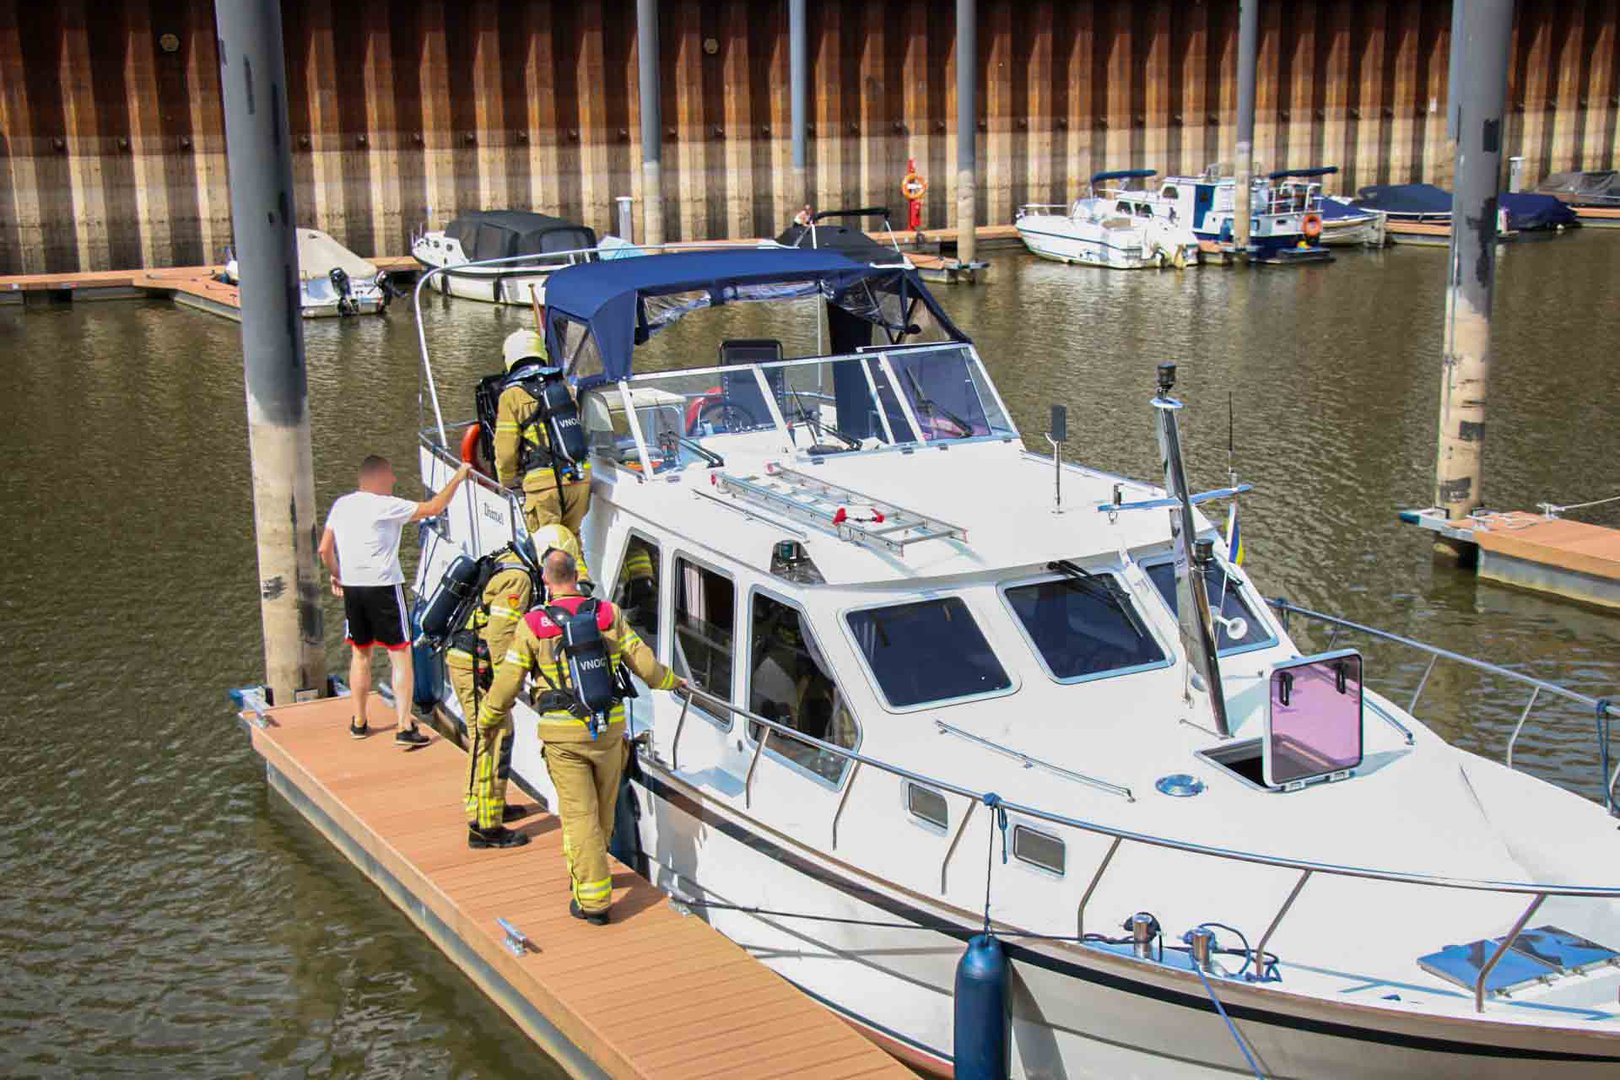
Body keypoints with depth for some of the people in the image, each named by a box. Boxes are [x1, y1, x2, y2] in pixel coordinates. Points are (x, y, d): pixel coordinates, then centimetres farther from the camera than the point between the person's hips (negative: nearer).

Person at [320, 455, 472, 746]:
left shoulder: (341, 505, 5)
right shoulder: (386, 506, -13)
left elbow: (324, 550, 7)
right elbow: (434, 508, -11)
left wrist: (336, 576, 24)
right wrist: (458, 477, 0)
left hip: (351, 588, 6)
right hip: (383, 588, -6)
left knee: (360, 654, 19)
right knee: (401, 657, 0)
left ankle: (359, 723, 28)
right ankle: (404, 728, -5)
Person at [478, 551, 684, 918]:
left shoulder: (532, 625, -3)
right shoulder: (609, 614, 2)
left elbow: (507, 684, 1)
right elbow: (645, 665, 7)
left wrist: (486, 720, 19)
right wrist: (670, 681, 28)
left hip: (563, 734, -2)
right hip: (609, 728, 2)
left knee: (580, 813, 2)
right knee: (604, 809, 20)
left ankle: (593, 899, 0)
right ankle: (586, 873, 40)